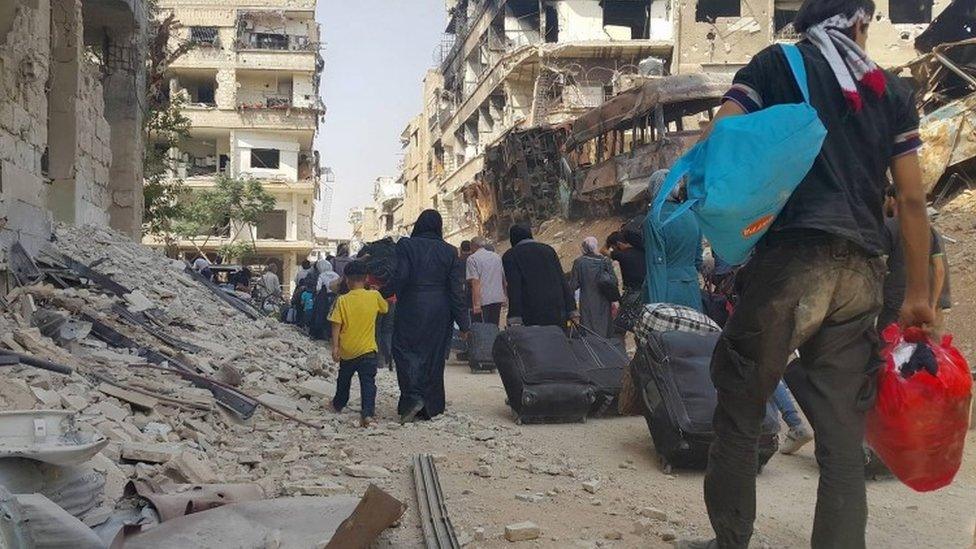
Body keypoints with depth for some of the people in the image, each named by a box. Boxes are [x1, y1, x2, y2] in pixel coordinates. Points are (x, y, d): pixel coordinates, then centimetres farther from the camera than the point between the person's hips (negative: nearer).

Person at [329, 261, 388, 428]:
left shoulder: (342, 300, -6)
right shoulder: (374, 296, -5)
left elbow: (336, 326, -9)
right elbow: (384, 308, 15)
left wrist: (335, 347, -6)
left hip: (347, 350, 2)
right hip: (367, 350, -1)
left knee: (344, 379, 22)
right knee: (368, 382, -5)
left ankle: (338, 404, 42)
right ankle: (367, 413, -20)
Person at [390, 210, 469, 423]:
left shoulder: (406, 246, -6)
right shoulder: (449, 251, 2)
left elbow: (400, 278, -13)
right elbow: (456, 289, 1)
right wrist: (463, 322, 4)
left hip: (411, 309, -3)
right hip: (440, 312, 4)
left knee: (405, 350, 4)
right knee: (433, 354, 12)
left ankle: (413, 397, -16)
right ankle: (430, 406, 19)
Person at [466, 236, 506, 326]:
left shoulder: (472, 258, -5)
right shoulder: (498, 257, 15)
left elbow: (475, 282, -13)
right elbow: (504, 278, 19)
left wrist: (476, 304, -17)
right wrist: (504, 297, 28)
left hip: (483, 300, -6)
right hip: (498, 298, 6)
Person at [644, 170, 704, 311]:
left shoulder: (654, 220, -11)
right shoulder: (692, 216, 10)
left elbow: (657, 267, -15)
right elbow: (698, 260, 16)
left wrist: (655, 306, -16)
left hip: (666, 292, -6)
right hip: (692, 292, 7)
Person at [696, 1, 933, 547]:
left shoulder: (776, 64, 11)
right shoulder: (894, 92, 18)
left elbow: (715, 142, -5)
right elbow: (913, 199, 14)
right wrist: (919, 292, 17)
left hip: (790, 259, -3)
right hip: (861, 273, 4)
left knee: (740, 410, 6)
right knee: (844, 436, 5)